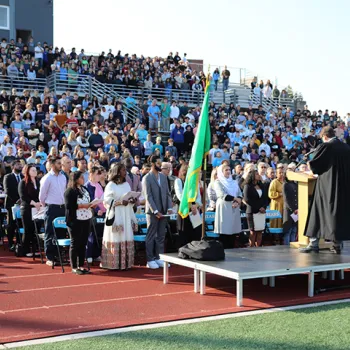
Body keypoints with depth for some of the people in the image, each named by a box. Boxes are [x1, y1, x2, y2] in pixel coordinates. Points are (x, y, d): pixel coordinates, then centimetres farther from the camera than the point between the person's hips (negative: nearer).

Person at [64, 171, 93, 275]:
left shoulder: (84, 189, 15)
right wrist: (82, 205, -20)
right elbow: (69, 205, -17)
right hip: (75, 221, -7)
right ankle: (74, 267, 7)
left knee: (83, 243, 10)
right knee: (75, 243, 0)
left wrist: (91, 205, 3)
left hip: (86, 219, 7)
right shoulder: (70, 191, -9)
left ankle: (81, 266, 18)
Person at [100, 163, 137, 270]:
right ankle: (114, 264, 0)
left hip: (126, 215, 6)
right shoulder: (110, 185, -5)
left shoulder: (126, 184, 14)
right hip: (115, 215, -6)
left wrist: (132, 201, -4)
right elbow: (107, 202, -9)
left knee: (126, 239, 4)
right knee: (116, 239, -6)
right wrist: (119, 203, -20)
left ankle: (125, 263, 10)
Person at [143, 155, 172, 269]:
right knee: (151, 236, 1)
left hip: (163, 211, 6)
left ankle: (159, 258, 15)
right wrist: (156, 211, -18)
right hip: (152, 212, -6)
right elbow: (148, 196, -13)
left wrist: (169, 208, 0)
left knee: (161, 236, 8)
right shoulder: (147, 178, -7)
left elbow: (167, 194, 12)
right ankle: (150, 260, 6)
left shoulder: (163, 177, 12)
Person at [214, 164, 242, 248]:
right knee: (224, 231, -7)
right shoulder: (218, 182, 0)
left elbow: (240, 194, 10)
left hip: (234, 209, 5)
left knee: (232, 230, 3)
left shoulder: (234, 182, 17)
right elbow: (223, 195, -12)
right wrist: (236, 199, -5)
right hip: (224, 208, -5)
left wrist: (237, 202, -11)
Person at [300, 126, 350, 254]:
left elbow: (312, 164, -7)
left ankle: (314, 243, 3)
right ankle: (337, 244, 11)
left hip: (327, 185, -4)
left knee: (318, 212, 4)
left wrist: (314, 169, 15)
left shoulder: (325, 147, -10)